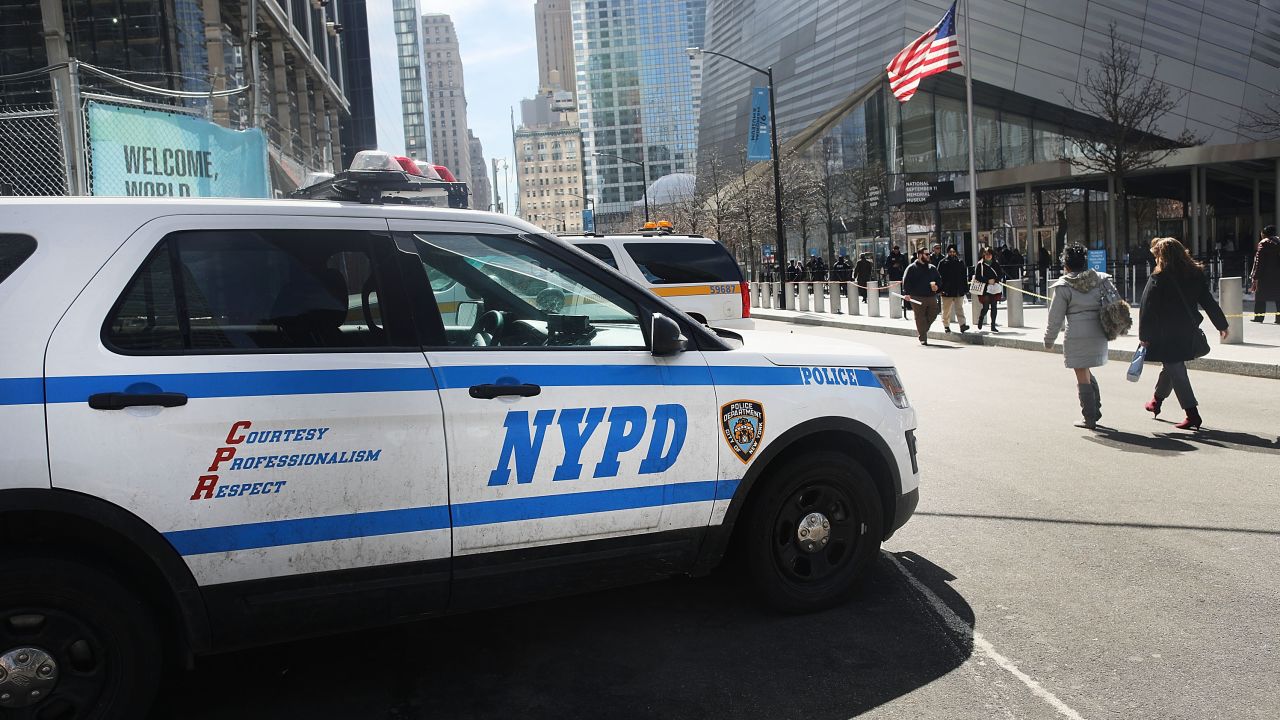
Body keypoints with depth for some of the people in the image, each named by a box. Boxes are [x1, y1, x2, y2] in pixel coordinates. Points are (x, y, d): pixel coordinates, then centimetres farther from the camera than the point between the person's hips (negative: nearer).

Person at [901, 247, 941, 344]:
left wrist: (936, 285, 1)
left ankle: (921, 331, 25)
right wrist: (906, 293, -18)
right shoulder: (912, 268, 1)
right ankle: (923, 338, 3)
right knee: (920, 318, -3)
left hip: (931, 297, 5)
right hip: (918, 297, -5)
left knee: (933, 315, 3)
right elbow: (906, 282, -6)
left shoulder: (932, 268, 17)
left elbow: (939, 280, 24)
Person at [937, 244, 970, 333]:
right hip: (947, 291, -2)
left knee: (959, 309, -2)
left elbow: (965, 276, 12)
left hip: (959, 290, 2)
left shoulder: (960, 262, 9)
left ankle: (962, 324, -8)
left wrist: (966, 288, 8)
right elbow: (938, 277, -1)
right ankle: (946, 326, 17)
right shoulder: (943, 263, 0)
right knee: (946, 310, 6)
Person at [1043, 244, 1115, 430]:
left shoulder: (1063, 286, -7)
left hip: (1077, 336, -5)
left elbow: (1055, 317, -5)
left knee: (1082, 376, 4)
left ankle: (1090, 418, 8)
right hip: (1098, 335, 5)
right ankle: (1096, 410, 20)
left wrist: (1049, 340, 6)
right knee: (1087, 372, 22)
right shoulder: (1100, 279, 5)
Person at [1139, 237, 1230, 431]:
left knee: (1176, 371, -1)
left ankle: (1192, 414, -4)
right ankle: (1157, 400, 39)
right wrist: (1221, 325, 16)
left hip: (1165, 336, -6)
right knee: (1173, 367, 22)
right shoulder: (1196, 275, 3)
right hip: (1188, 333, 6)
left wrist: (1144, 336, -8)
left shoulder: (1157, 280, -13)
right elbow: (1209, 302, 8)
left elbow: (1147, 310, -13)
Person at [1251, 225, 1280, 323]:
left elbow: (1259, 261, -12)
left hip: (1265, 275, -5)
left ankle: (1258, 317, 3)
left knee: (1260, 297, 3)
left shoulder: (1263, 243, -8)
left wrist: (1255, 277, -12)